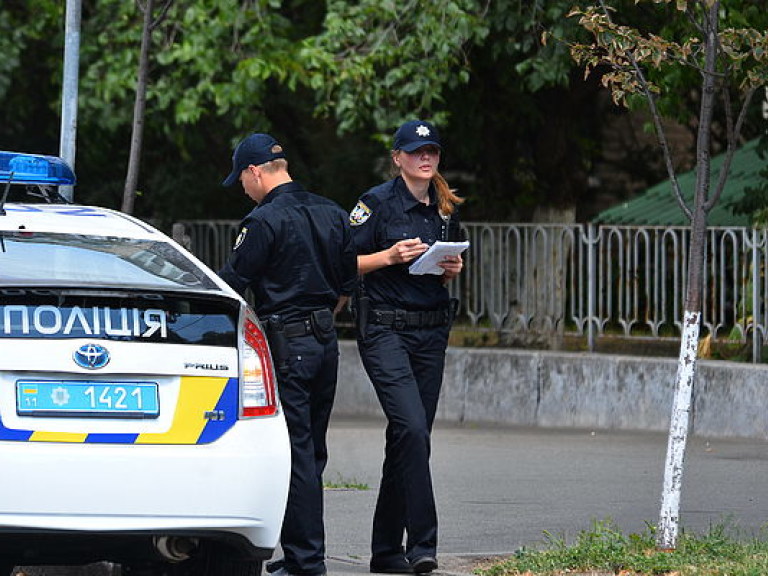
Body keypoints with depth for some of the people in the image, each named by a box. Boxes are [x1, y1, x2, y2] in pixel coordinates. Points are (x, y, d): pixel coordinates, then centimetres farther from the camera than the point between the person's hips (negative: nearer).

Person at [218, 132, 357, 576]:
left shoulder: (266, 220, -13)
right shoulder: (332, 214, 11)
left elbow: (231, 286, -11)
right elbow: (347, 285, 18)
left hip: (286, 344, -8)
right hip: (326, 341, 8)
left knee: (295, 453, -5)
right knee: (313, 452, 13)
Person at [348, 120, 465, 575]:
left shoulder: (446, 209, 13)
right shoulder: (379, 203, -6)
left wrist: (453, 269, 3)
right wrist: (391, 256, -18)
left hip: (431, 331, 6)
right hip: (384, 328, -6)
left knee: (411, 436, 6)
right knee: (412, 428, -20)